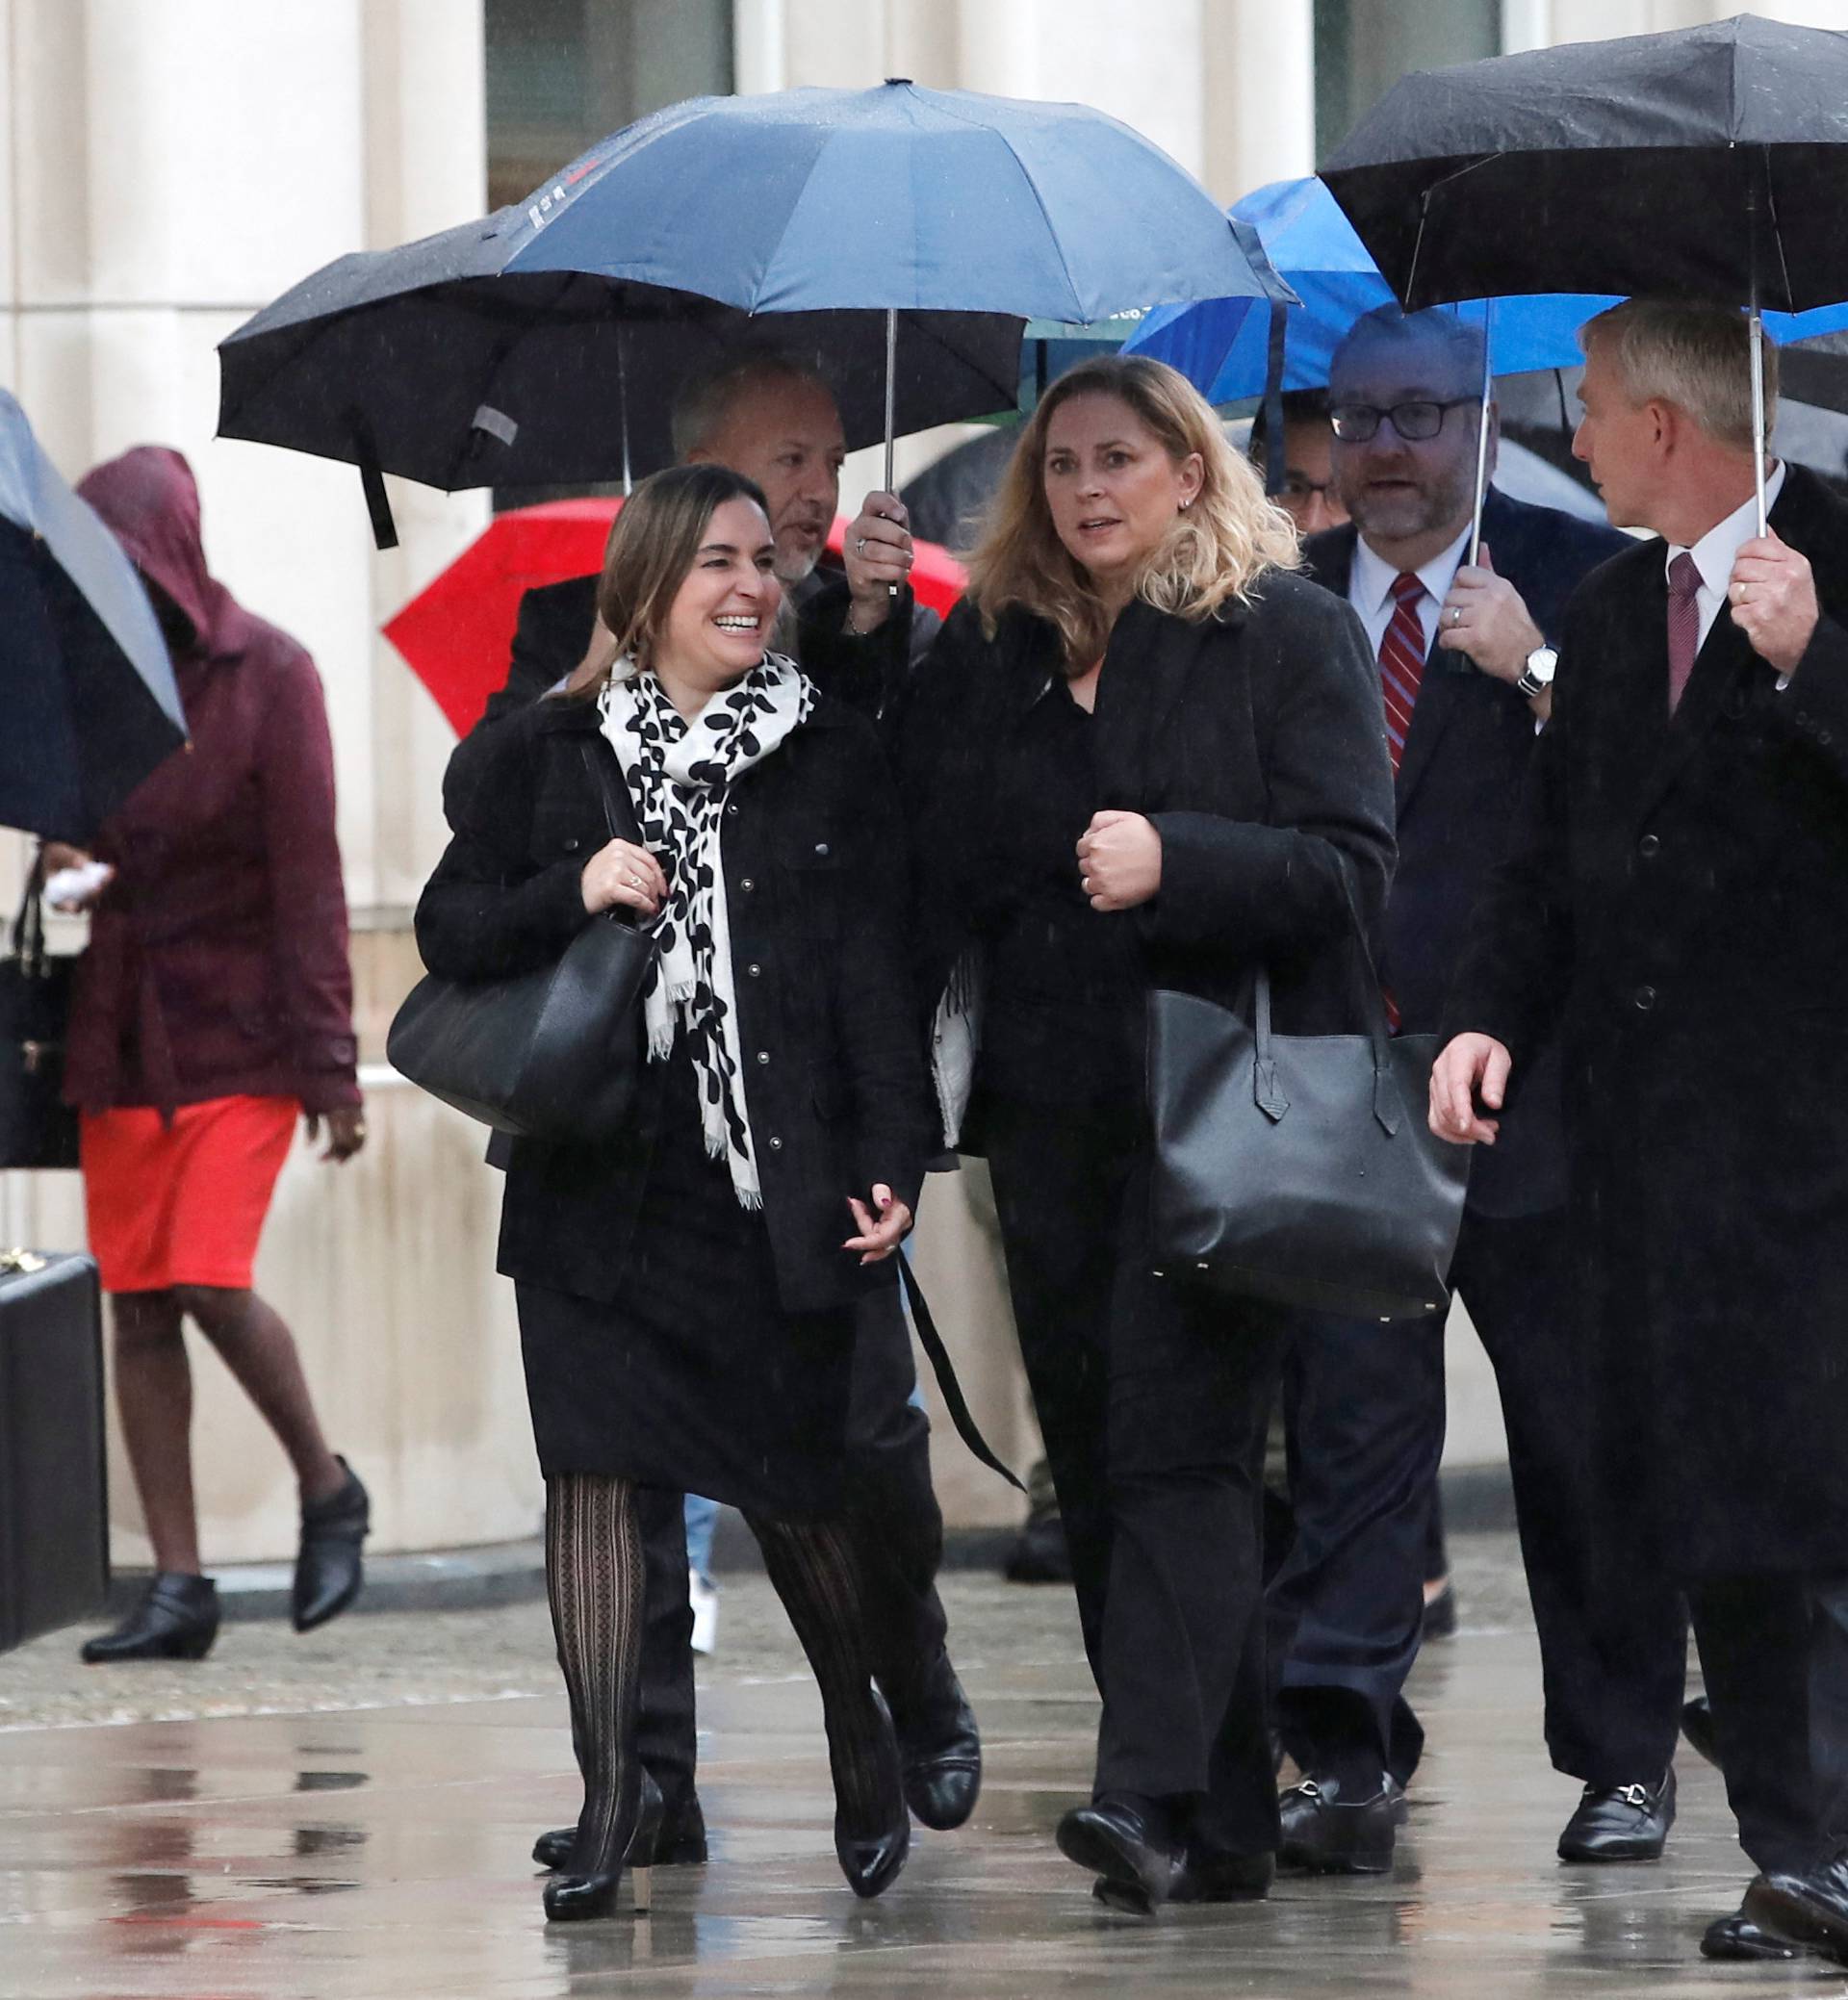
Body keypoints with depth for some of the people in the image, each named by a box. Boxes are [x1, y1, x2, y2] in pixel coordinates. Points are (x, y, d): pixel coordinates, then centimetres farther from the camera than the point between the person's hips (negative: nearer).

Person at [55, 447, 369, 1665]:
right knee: (137, 1303, 1)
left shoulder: (266, 673, -7)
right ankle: (179, 1586, 4)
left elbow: (309, 876, -9)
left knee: (209, 1281, -15)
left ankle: (328, 1491, 10)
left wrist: (330, 1063, -13)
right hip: (123, 1026, 5)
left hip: (239, 1026, -5)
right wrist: (69, 864, -10)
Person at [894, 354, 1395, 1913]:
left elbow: (1351, 863, -7)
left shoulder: (1291, 633, 1)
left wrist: (1171, 861, -22)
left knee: (1181, 1443, -16)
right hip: (1053, 1111, 5)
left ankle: (1153, 1795, -24)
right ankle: (1226, 1823, 9)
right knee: (1096, 1462, 4)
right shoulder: (986, 653, 13)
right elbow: (929, 875, 11)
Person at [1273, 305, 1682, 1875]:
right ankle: (1347, 1755, -12)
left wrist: (1536, 672, -20)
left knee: (1581, 1433, 7)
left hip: (1524, 1081, -2)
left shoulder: (1575, 579, 2)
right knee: (1351, 1409, -7)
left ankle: (1625, 1761, 18)